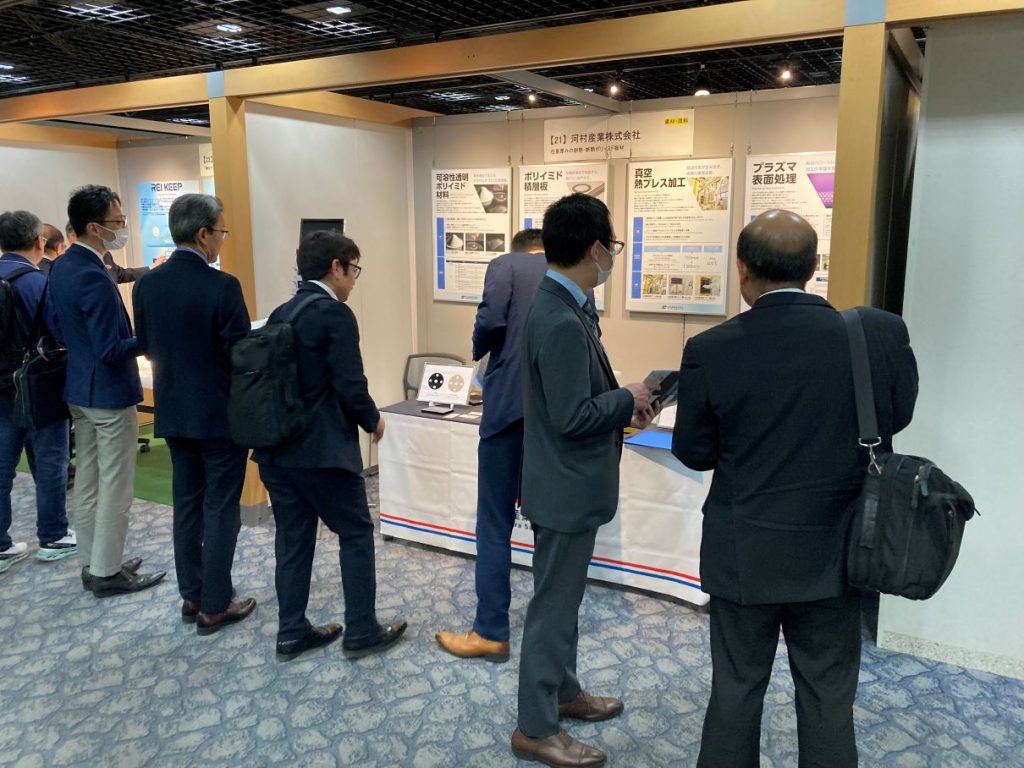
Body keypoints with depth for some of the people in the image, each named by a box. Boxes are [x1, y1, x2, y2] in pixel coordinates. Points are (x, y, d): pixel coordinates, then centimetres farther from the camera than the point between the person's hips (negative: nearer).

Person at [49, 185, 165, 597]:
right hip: (109, 393, -10)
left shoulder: (61, 266, 6)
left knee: (88, 480, 17)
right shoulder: (93, 277, -24)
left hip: (78, 388, 10)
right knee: (114, 487, 2)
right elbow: (111, 350, -25)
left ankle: (93, 562, 28)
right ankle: (107, 572, 13)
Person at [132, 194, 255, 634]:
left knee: (187, 503, 15)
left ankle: (191, 597, 26)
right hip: (221, 413, -6)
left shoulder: (146, 284, 1)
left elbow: (146, 347, 10)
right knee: (221, 508, 3)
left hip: (173, 411, 6)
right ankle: (214, 606, 12)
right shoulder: (221, 286, -19)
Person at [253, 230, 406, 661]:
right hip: (322, 450, -8)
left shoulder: (280, 314, 10)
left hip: (276, 448, 8)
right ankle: (361, 631, 15)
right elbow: (350, 387, -18)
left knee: (293, 539, 14)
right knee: (356, 534, 7)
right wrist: (372, 420, -1)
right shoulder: (334, 314, -14)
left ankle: (292, 633, 23)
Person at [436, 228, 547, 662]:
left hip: (511, 405, -4)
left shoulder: (505, 265, 4)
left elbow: (491, 321, -13)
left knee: (494, 525, 2)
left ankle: (490, 633, 6)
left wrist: (478, 351, 8)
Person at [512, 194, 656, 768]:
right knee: (554, 604, 4)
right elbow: (571, 418, -26)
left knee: (564, 597, 22)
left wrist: (623, 408, 3)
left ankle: (563, 693, 41)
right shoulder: (562, 321, -26)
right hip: (566, 486, -10)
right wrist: (629, 399, -12)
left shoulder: (564, 307, 6)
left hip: (572, 482, 10)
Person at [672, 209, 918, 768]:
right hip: (833, 554, 2)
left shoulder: (711, 350, -16)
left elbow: (693, 453, -6)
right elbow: (897, 416, 5)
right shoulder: (881, 333, -11)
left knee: (735, 690, 16)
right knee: (828, 699, 17)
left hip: (744, 554, -1)